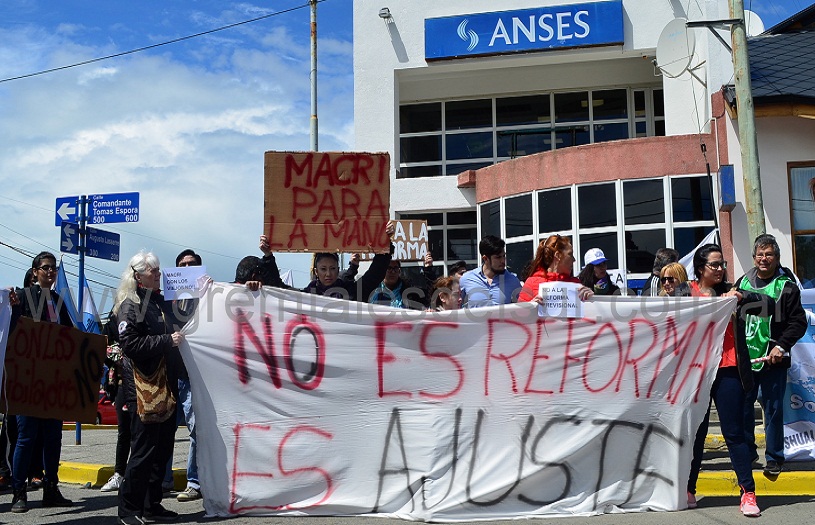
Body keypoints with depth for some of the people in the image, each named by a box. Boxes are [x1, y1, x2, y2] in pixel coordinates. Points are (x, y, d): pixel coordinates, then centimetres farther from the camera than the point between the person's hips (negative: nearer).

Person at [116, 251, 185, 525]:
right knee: (144, 448, -5)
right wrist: (166, 340, -19)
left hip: (167, 383, 8)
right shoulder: (130, 305, -6)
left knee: (163, 446, 10)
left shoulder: (162, 302, 18)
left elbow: (178, 330, 35)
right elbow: (130, 343, -18)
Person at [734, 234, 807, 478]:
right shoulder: (743, 282, 7)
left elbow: (799, 322, -5)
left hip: (772, 359, -4)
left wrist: (782, 345, -17)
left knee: (773, 409, 1)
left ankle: (774, 458, 13)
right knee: (743, 405, 11)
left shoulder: (786, 286, -5)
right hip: (744, 357, 4)